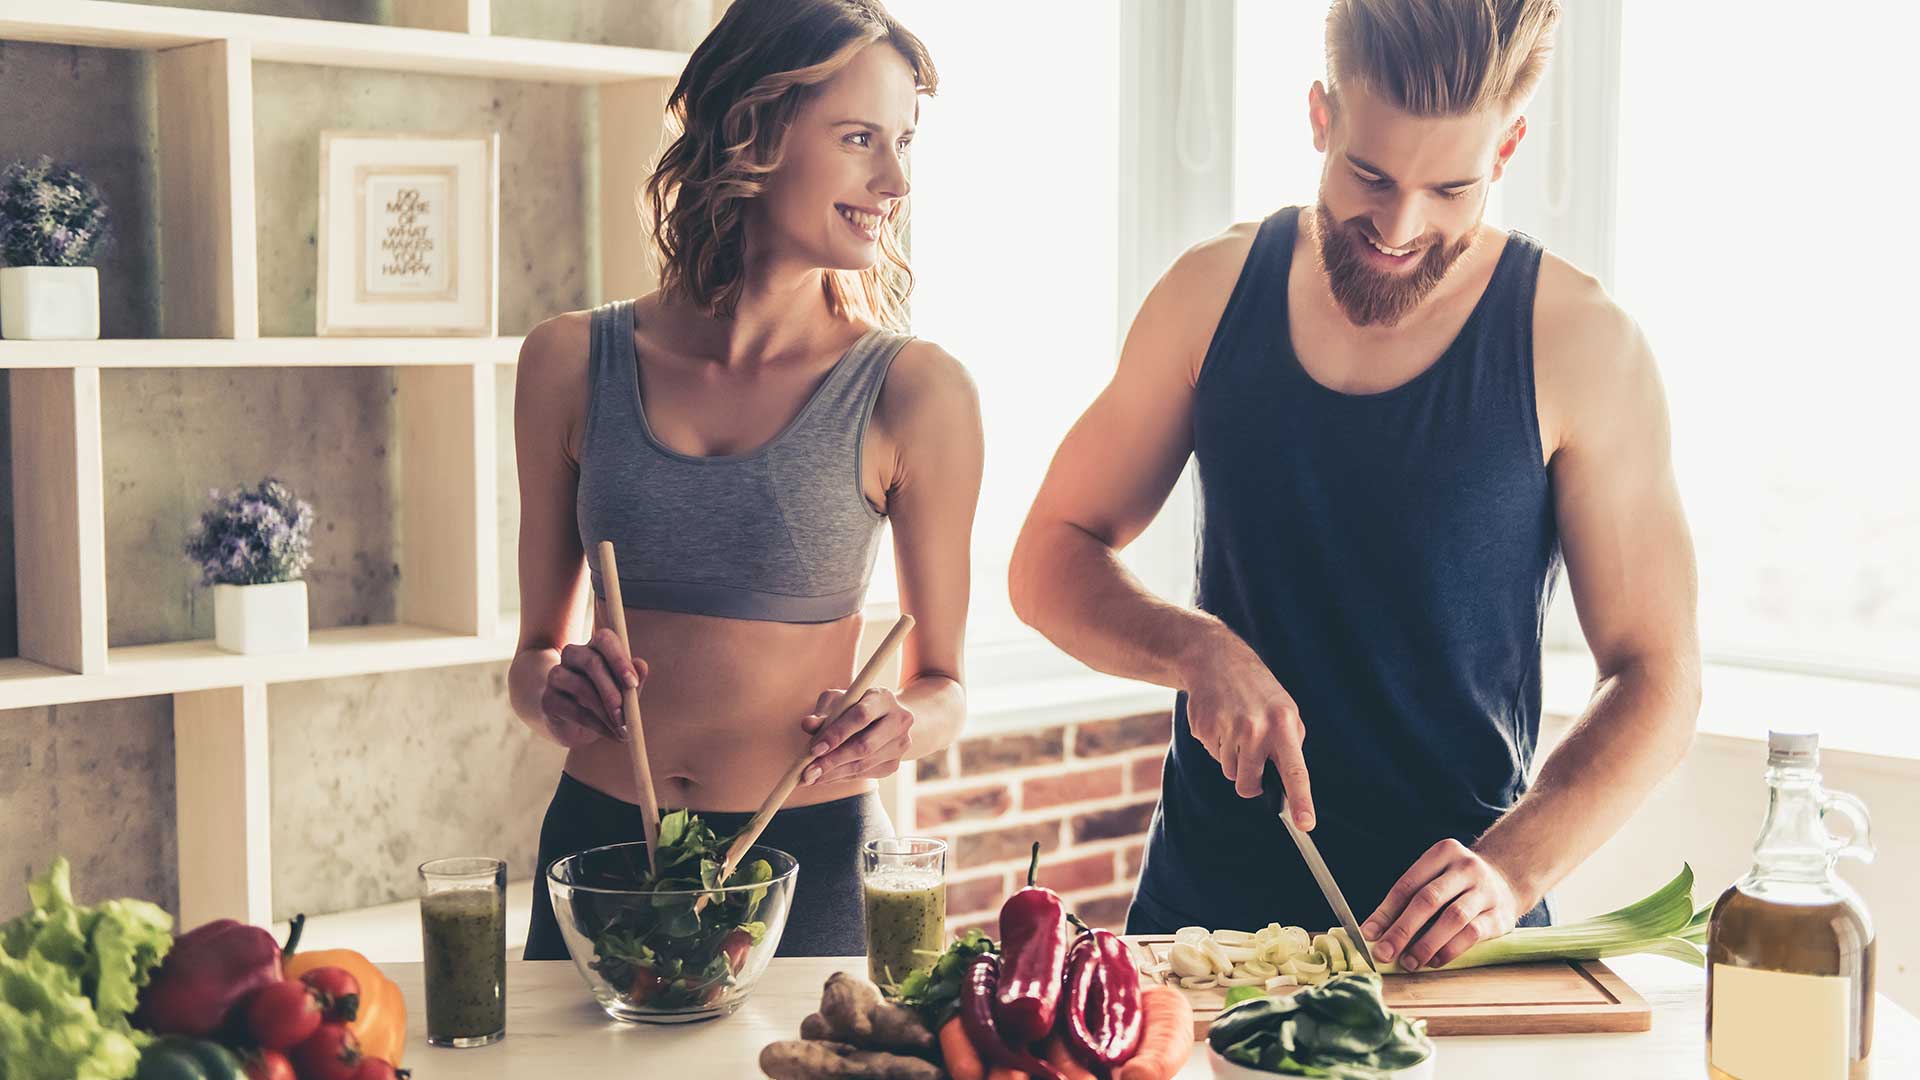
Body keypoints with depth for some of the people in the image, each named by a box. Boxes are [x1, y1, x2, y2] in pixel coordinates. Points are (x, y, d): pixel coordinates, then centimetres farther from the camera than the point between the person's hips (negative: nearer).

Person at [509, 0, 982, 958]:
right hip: (599, 843, 2)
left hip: (811, 862, -2)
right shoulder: (572, 363, -1)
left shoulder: (915, 393, -7)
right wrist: (554, 692, -12)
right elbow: (533, 651, 9)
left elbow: (942, 681, 3)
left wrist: (901, 728, -17)